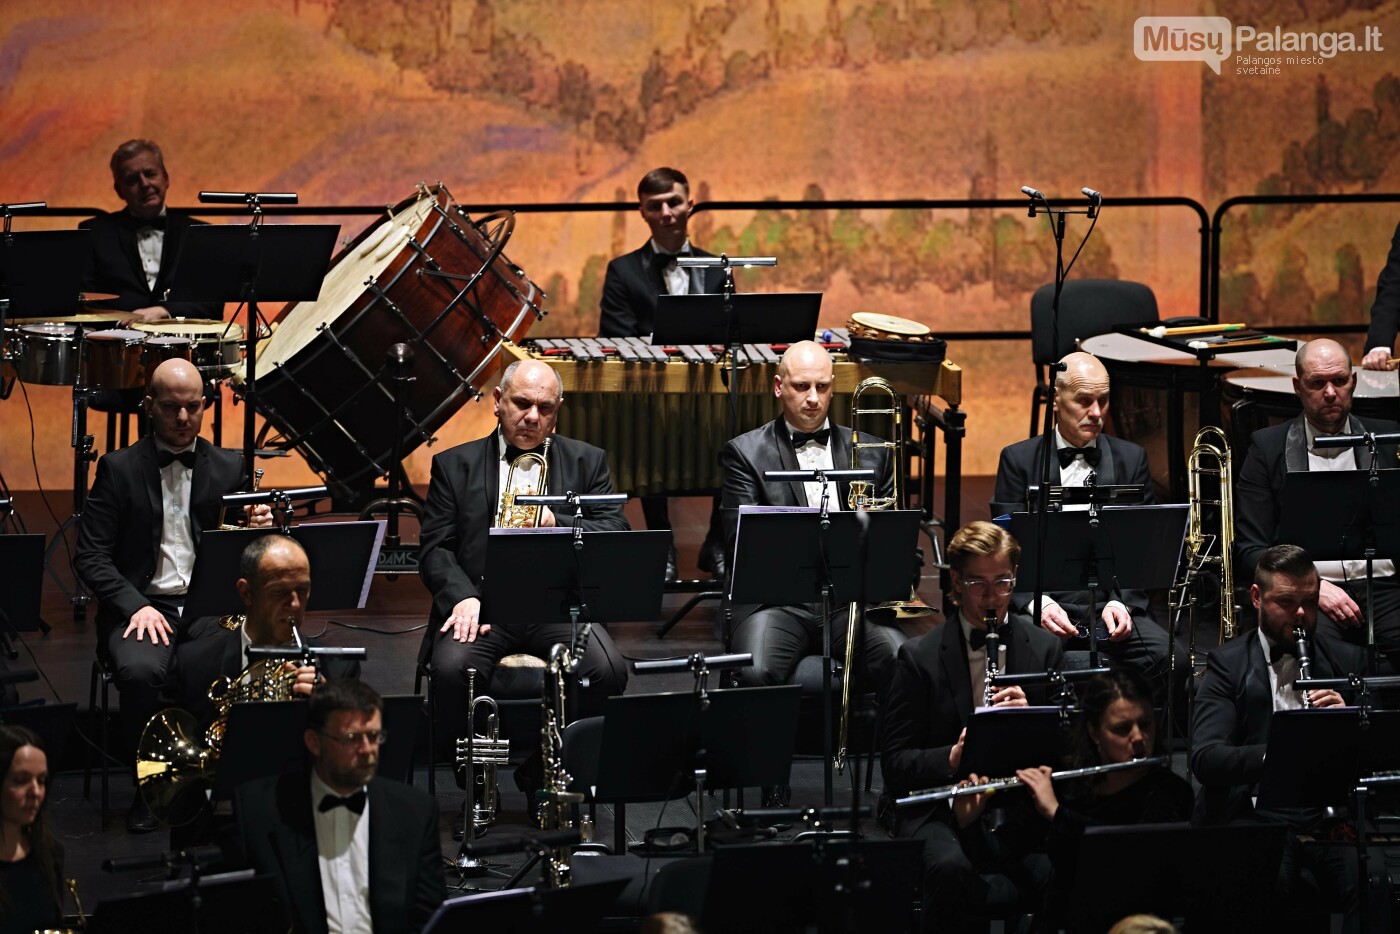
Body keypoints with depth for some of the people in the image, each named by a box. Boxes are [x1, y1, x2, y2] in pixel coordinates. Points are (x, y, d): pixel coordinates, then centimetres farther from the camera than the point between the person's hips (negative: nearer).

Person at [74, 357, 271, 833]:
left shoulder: (229, 469, 13)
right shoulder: (120, 468, 5)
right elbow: (90, 556, -1)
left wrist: (259, 530, -10)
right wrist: (136, 606, -16)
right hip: (145, 603, -2)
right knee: (140, 670, -36)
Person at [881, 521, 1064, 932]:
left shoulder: (1045, 648, 10)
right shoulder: (919, 657, 5)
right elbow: (896, 766, 2)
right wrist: (952, 757, -18)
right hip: (942, 815, -2)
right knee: (950, 867, -39)